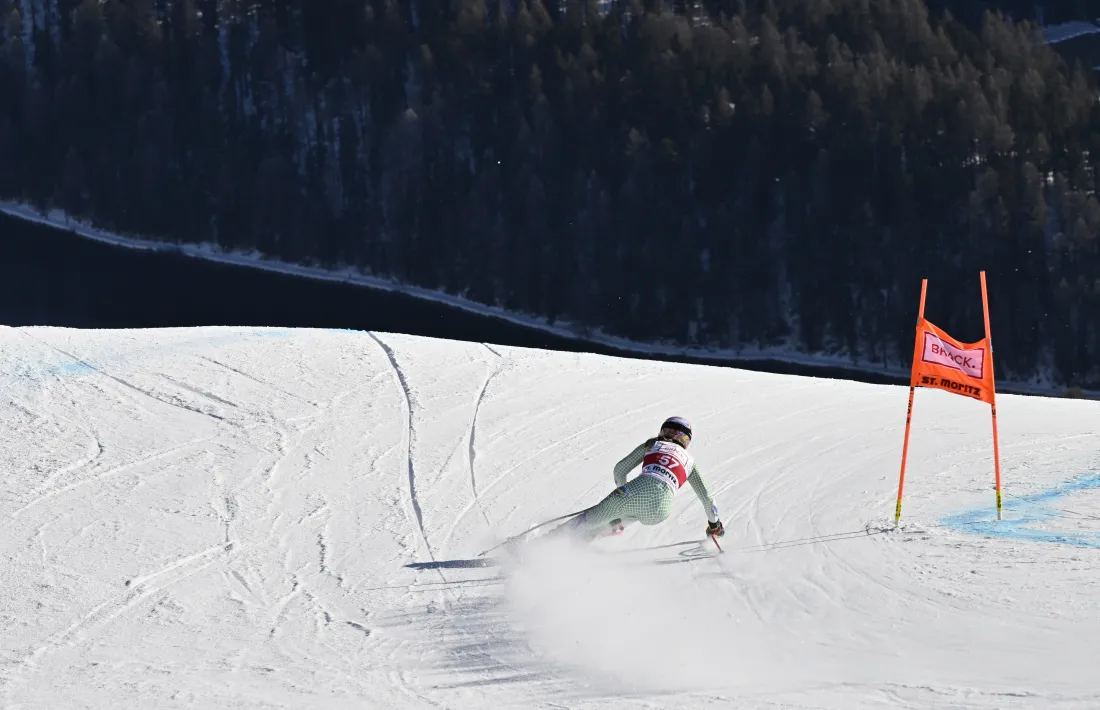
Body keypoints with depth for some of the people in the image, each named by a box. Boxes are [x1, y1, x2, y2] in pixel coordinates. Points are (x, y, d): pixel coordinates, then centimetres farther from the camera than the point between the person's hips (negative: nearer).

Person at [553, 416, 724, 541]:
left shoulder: (652, 445, 27)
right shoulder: (689, 461, 30)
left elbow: (620, 469, 23)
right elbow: (705, 496, 36)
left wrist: (622, 494, 40)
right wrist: (714, 522, 52)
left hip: (638, 488, -1)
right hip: (660, 509, 1)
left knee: (591, 519, 14)